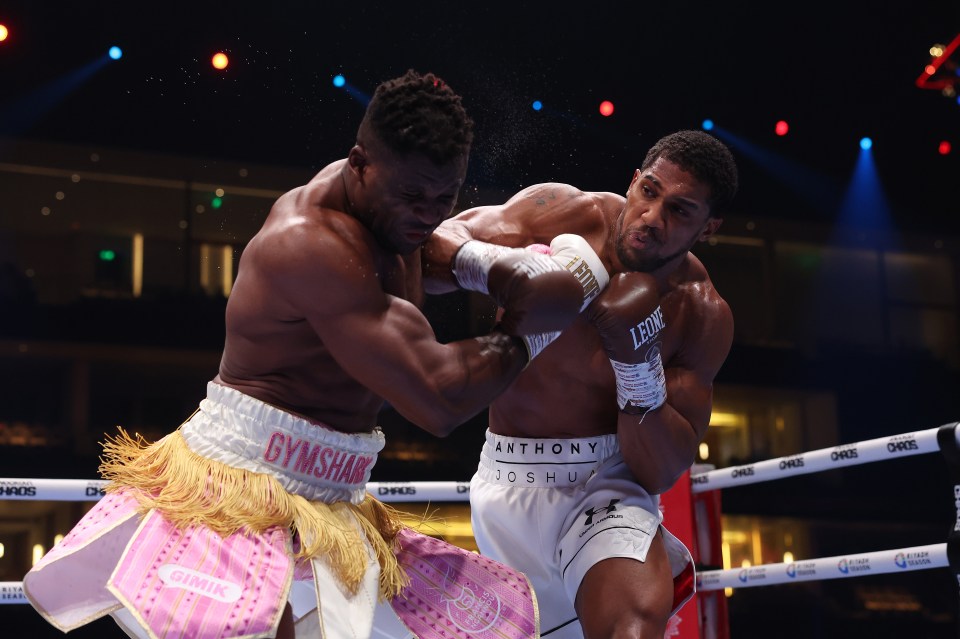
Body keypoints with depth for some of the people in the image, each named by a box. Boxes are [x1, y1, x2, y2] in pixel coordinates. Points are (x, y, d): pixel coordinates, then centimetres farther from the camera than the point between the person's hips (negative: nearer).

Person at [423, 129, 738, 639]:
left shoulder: (702, 318, -11)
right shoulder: (563, 215, -11)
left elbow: (662, 473, -12)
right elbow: (432, 247, -17)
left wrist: (635, 348, -26)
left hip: (604, 482, -2)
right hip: (507, 481, 2)